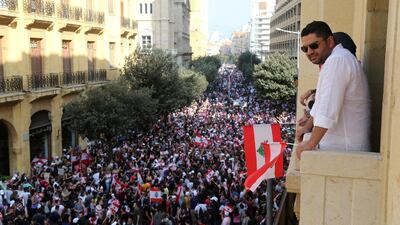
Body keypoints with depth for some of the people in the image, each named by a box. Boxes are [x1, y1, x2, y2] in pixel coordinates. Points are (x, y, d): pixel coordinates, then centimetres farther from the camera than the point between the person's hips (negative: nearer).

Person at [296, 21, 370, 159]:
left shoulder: (337, 60, -16)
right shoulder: (336, 60, 19)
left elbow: (329, 110, -23)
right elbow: (322, 103, 27)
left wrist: (310, 144, -19)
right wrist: (307, 127, 28)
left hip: (342, 148, -10)